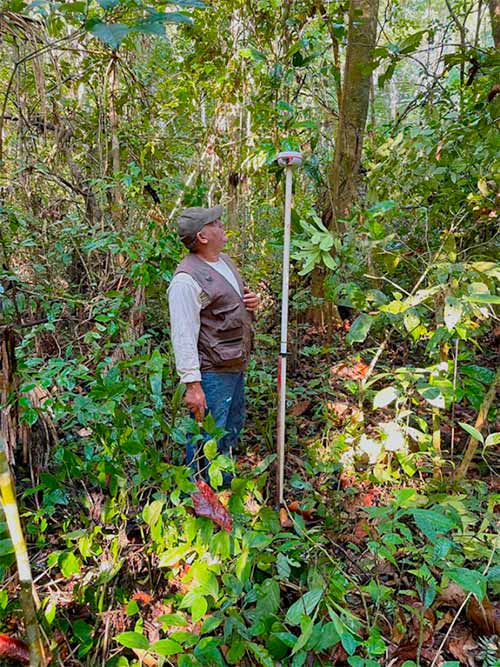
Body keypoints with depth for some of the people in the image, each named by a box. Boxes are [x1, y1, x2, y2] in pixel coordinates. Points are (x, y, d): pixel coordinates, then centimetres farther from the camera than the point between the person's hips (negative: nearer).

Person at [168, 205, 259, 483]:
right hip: (211, 373, -10)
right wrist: (192, 384, -26)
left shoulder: (224, 260, 9)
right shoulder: (187, 278, -21)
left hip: (236, 366, 10)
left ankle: (226, 484, 46)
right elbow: (183, 336, -24)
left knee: (233, 427, 25)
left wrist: (251, 301, 1)